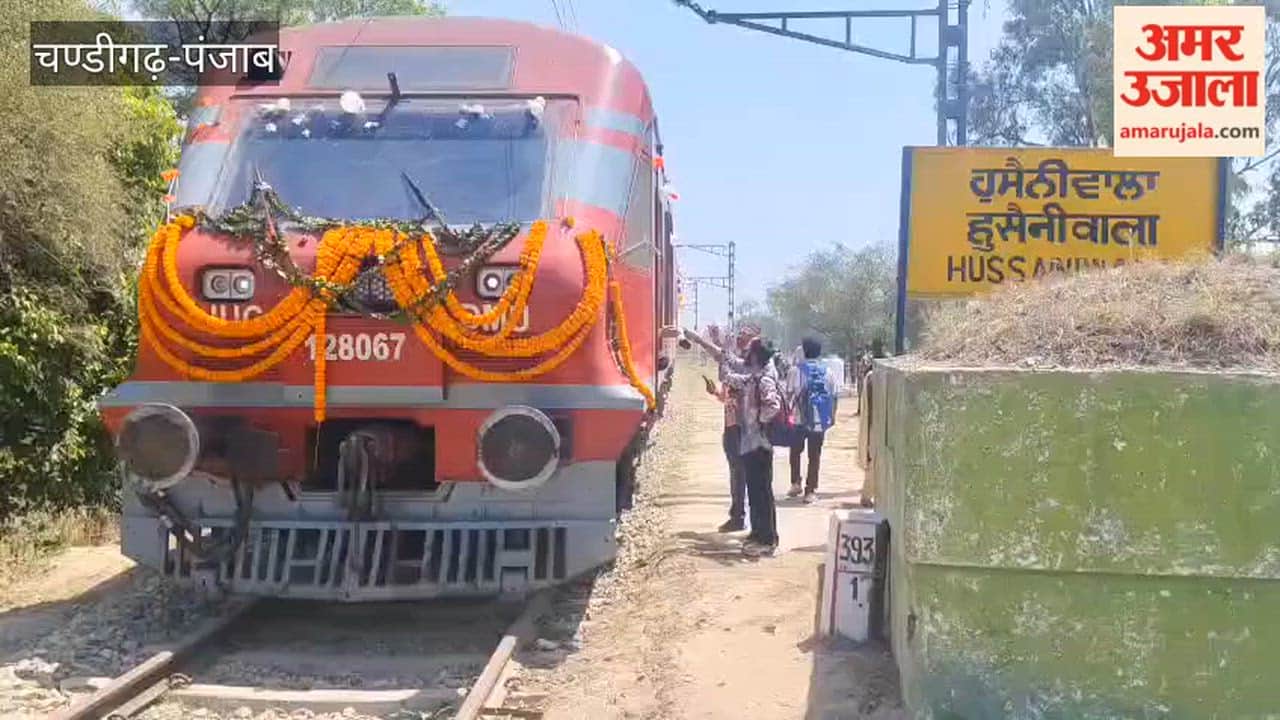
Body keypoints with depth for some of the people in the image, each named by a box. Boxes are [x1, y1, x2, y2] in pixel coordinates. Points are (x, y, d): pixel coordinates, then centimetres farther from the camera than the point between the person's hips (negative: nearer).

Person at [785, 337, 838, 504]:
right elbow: (833, 395, 5)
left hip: (800, 419, -2)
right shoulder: (827, 371, 4)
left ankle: (796, 484, 15)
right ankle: (811, 490, 7)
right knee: (814, 455, 7)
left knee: (795, 452, 18)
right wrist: (832, 416, 14)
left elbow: (790, 394, -12)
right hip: (820, 420, 2)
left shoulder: (797, 370, -5)